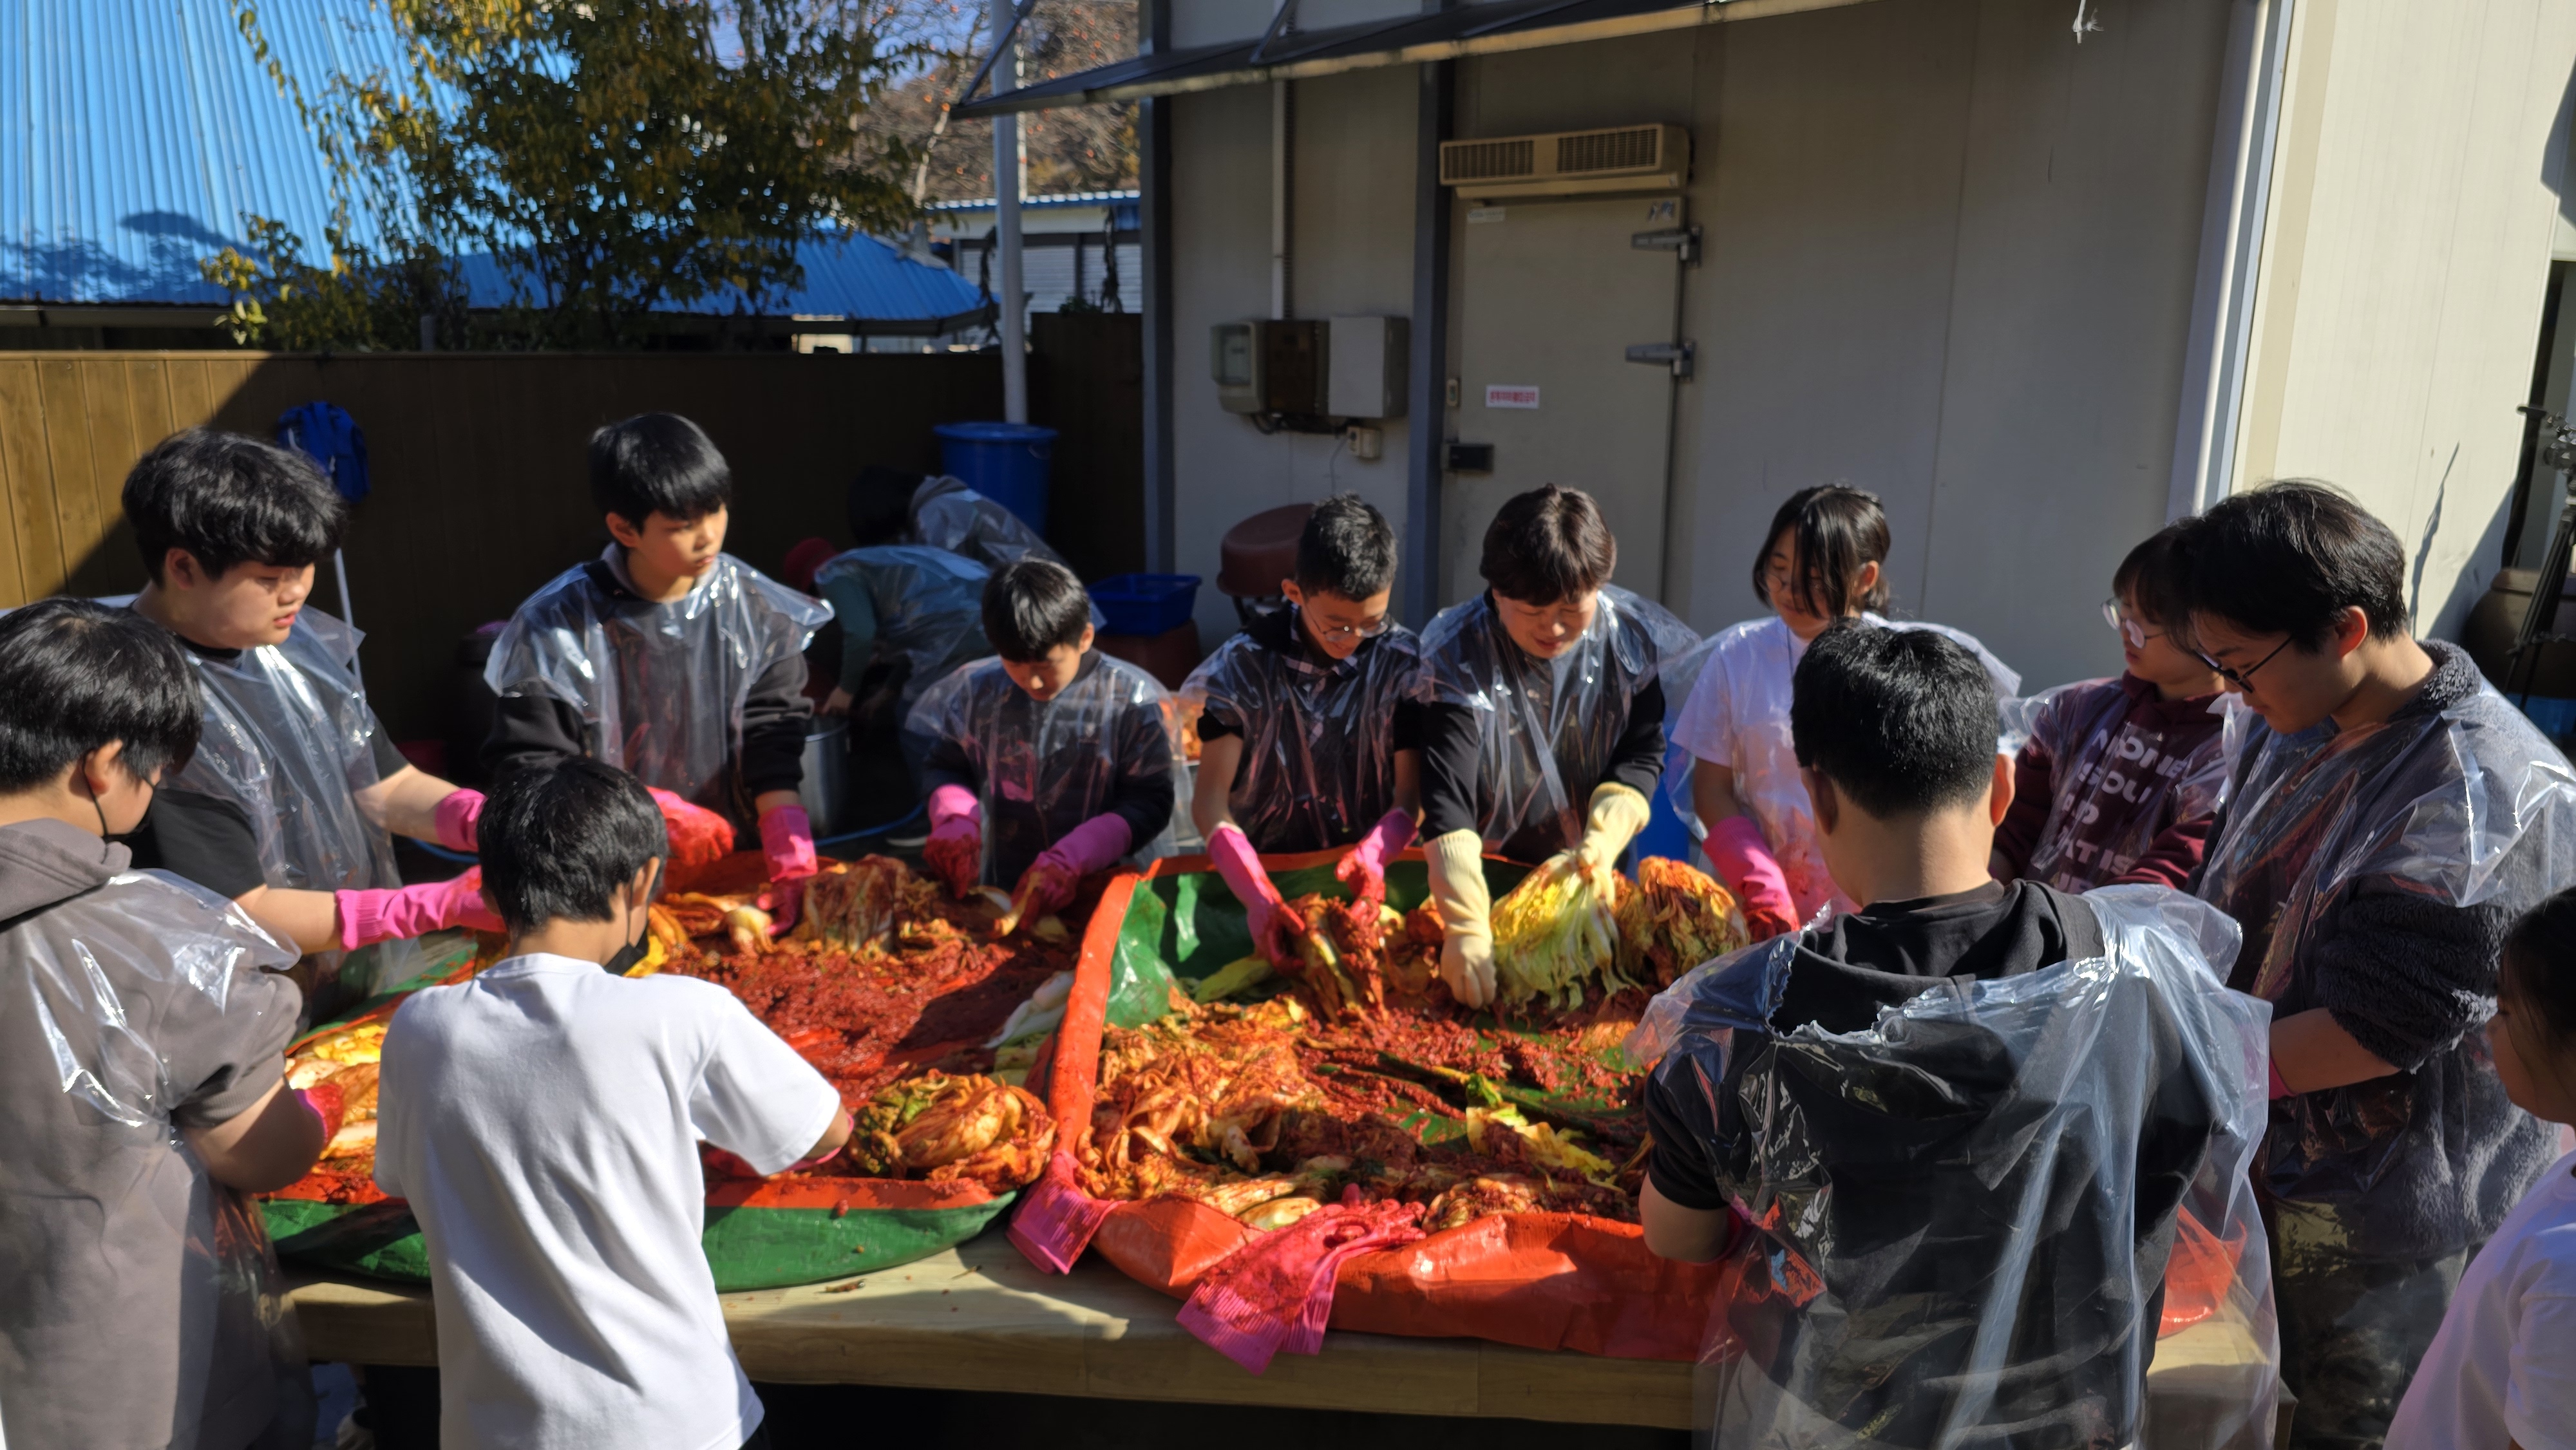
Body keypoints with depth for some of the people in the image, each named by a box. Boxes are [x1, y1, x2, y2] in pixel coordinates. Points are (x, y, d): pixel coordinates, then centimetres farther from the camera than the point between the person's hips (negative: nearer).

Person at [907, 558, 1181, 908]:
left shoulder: (1133, 700, -8)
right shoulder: (975, 690, 1)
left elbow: (1148, 802, -9)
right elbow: (946, 766, 14)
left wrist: (1069, 861, -21)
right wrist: (955, 821, -7)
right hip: (1001, 893, 3)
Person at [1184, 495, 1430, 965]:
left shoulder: (1402, 662, -5)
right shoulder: (1246, 663, -10)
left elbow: (1411, 790, -5)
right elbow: (1210, 798, -14)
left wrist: (1375, 854, -29)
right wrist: (1258, 895, -32)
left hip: (1363, 872, 2)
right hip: (1265, 866, -1)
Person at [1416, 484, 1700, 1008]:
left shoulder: (1642, 641, -11)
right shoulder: (1457, 655, -19)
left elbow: (1641, 759, -7)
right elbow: (1447, 801, -26)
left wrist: (1602, 845, -25)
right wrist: (1467, 926, -36)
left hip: (1600, 877, 2)